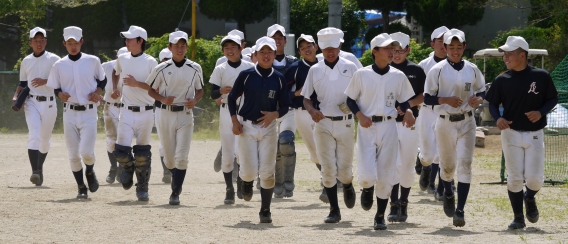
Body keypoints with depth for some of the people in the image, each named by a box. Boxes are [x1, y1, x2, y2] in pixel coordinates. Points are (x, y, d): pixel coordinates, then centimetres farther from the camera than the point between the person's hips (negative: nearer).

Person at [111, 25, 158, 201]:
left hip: (145, 112, -3)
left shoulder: (150, 62, -6)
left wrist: (137, 84, -19)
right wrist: (115, 88, 14)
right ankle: (128, 167, 25)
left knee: (142, 152, 3)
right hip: (127, 112, 3)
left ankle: (142, 189, 15)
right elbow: (116, 72, 30)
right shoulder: (122, 59, 7)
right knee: (121, 149, -9)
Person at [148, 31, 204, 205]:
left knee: (181, 156, -11)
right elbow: (150, 90, 6)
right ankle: (177, 182, 37)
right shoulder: (162, 69, -1)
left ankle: (175, 193, -6)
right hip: (166, 114, 1)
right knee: (169, 157, 9)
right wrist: (162, 99, -12)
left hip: (185, 114, -1)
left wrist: (195, 101, -8)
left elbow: (200, 90, 13)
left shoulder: (195, 69, 2)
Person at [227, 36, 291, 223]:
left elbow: (285, 106, 7)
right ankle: (247, 181, 33)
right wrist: (234, 121, -6)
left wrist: (274, 114, -14)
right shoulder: (246, 75, -3)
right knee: (250, 171, -5)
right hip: (246, 127, -1)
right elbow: (232, 98, 5)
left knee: (267, 172, -3)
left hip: (268, 127, 1)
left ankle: (265, 211, 8)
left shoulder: (278, 78, 2)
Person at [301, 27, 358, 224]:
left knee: (344, 167, 1)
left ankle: (348, 187, 38)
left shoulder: (350, 68, 2)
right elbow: (306, 98, 8)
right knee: (327, 168, -3)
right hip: (323, 123, 1)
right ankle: (334, 210, 6)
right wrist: (312, 111, -13)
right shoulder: (315, 70, 5)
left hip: (345, 123, -1)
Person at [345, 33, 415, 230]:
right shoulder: (361, 74, -1)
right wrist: (359, 115, -13)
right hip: (367, 127, -2)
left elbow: (403, 100, 12)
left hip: (388, 127, 2)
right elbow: (350, 99, 5)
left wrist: (408, 111, -10)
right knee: (367, 174, -12)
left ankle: (380, 216, 14)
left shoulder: (398, 76, 5)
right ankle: (367, 190, 25)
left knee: (386, 175, 1)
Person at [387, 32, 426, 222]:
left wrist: (410, 103, -11)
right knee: (393, 164, -10)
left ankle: (404, 204, 19)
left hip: (409, 123, 1)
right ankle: (394, 205, -7)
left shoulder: (416, 71, 5)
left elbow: (424, 96, 6)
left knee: (407, 167, 5)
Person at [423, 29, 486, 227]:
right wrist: (446, 100, -21)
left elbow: (481, 90, 16)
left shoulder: (472, 70, 4)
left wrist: (478, 99, -7)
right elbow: (427, 98, -5)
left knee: (465, 164, -9)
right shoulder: (437, 70, -5)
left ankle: (460, 211, -10)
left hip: (467, 122, 1)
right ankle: (448, 194, 45)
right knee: (447, 164, 12)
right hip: (445, 122, -1)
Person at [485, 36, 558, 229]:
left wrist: (541, 113, -15)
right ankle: (518, 218, 11)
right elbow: (493, 103, 6)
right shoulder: (502, 80, -1)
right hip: (511, 133, 1)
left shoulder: (541, 76, -6)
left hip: (535, 134, -1)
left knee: (534, 178, -4)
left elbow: (553, 98, 3)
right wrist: (497, 118, -15)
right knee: (514, 178, 0)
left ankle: (530, 198, 31)